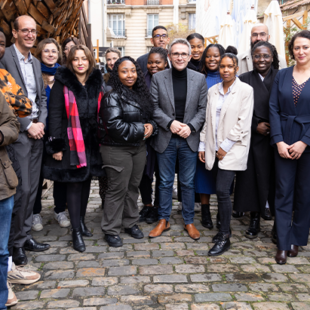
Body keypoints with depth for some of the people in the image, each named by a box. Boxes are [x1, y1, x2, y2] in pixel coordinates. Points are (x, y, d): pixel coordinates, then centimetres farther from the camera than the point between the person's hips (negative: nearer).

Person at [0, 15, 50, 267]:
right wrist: (27, 125, -13)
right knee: (21, 188, -5)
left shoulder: (36, 62, 16)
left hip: (36, 132, 7)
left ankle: (25, 236, 23)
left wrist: (41, 123, 0)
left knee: (32, 187, 11)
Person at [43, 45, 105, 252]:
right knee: (74, 184, 0)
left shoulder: (96, 82, 7)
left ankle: (81, 221, 31)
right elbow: (55, 115, -7)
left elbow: (101, 113, 11)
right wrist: (56, 145, -12)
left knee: (86, 182, 13)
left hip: (92, 142, 4)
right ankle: (76, 232, 10)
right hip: (72, 142, -4)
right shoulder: (62, 83, -5)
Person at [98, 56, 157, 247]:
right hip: (117, 149, -7)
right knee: (118, 189, -2)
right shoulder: (113, 97, -12)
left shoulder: (141, 94, 11)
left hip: (139, 147, 7)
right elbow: (114, 125, -22)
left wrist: (151, 127, -5)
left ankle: (131, 223, 31)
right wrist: (140, 130, -16)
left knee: (134, 186, 15)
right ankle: (111, 230, 12)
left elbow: (150, 117, 18)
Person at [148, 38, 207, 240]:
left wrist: (190, 127, -13)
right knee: (165, 182, 10)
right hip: (166, 139, 0)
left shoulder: (199, 79, 3)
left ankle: (189, 221, 24)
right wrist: (170, 123, -15)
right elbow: (154, 107, -1)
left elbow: (203, 109, 2)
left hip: (189, 139, 0)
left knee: (188, 183, 9)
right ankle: (163, 220, 25)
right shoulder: (158, 78, 1)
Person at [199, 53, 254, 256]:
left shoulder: (245, 90, -4)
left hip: (233, 148, -5)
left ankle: (224, 238, 0)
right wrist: (203, 145, 10)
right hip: (214, 148, 5)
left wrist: (226, 146, -11)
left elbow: (243, 122, -9)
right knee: (222, 191, 9)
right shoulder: (213, 91, 11)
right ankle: (225, 228, 24)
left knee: (222, 190, -11)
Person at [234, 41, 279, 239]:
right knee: (254, 177, 3)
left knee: (276, 178, 3)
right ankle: (255, 220, 17)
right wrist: (255, 125, -9)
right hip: (253, 138, 0)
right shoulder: (245, 79, 4)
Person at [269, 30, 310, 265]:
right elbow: (274, 109, 1)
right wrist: (279, 141, -8)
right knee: (283, 192, 3)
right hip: (283, 142, 1)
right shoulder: (282, 75, 6)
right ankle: (283, 243, 10)